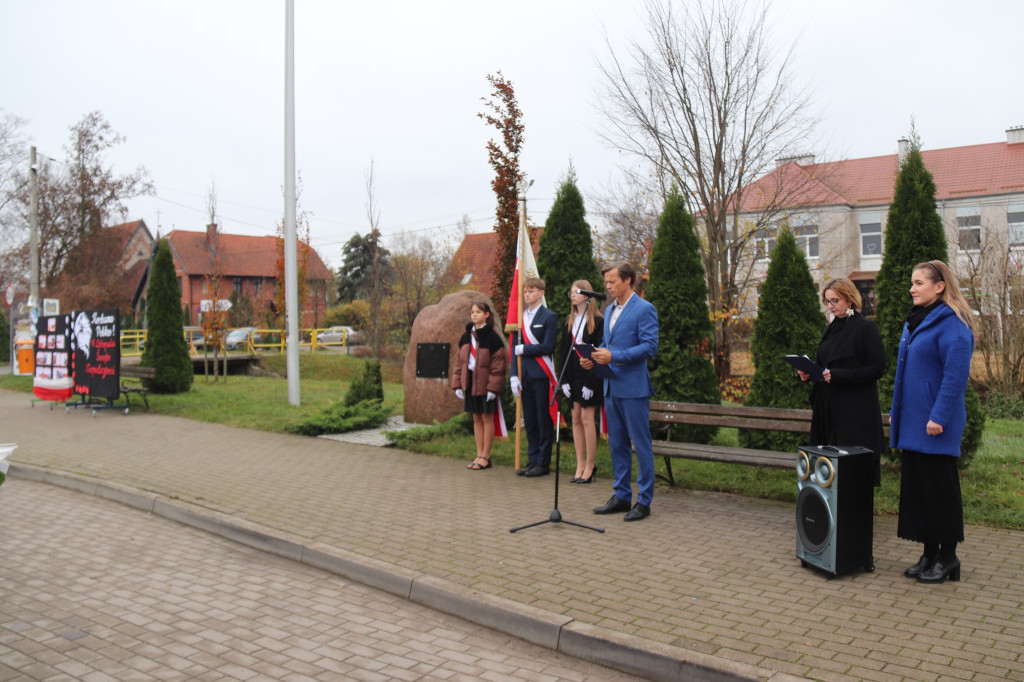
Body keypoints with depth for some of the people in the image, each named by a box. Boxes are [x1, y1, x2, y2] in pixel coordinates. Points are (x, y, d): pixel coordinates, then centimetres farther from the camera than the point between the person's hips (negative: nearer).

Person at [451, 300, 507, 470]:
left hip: (485, 383, -6)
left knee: (487, 418, 1)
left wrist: (493, 387, -16)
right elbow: (460, 362, 14)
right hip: (470, 382, 6)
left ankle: (485, 457, 8)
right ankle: (479, 455, 17)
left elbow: (498, 365, -11)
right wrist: (458, 384, 8)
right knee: (476, 419, 10)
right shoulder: (466, 337, 10)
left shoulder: (493, 338, -9)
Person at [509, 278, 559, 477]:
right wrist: (514, 375, 4)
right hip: (525, 376, 6)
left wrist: (523, 349, -7)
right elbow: (515, 347, 11)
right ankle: (532, 460, 19)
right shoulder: (521, 317, 13)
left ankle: (543, 463, 6)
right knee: (529, 420, 10)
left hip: (541, 376, -6)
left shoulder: (549, 317, -3)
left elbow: (547, 347, -12)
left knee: (544, 420, 0)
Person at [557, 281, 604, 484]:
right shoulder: (569, 321, 12)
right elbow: (563, 351, 12)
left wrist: (591, 382, -14)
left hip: (589, 374, -6)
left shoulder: (597, 321, -5)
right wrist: (564, 379, 4)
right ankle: (580, 465, 12)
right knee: (576, 418, 6)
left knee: (586, 417, -7)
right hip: (573, 375, 6)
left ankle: (589, 466, 3)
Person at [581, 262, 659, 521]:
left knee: (641, 445, -1)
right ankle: (621, 496, 23)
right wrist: (594, 358, 4)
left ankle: (644, 501, 6)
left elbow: (650, 347, -17)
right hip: (612, 386, 8)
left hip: (633, 388, -8)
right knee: (617, 444, 13)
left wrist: (614, 356, -22)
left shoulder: (644, 309, -9)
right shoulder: (609, 311, 17)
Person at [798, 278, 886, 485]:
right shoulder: (830, 329, 17)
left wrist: (838, 375, -20)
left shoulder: (866, 328, -5)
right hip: (828, 407, 7)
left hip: (856, 412, -7)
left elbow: (877, 369, -12)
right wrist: (806, 373, 2)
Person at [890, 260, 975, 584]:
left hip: (935, 425, -9)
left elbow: (956, 375, -19)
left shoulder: (951, 323, -13)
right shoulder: (915, 321, 15)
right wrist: (896, 411, 17)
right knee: (917, 484, 11)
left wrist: (939, 416, -21)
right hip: (913, 422, 9)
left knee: (940, 487, 1)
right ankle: (929, 553, 20)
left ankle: (947, 557, 13)